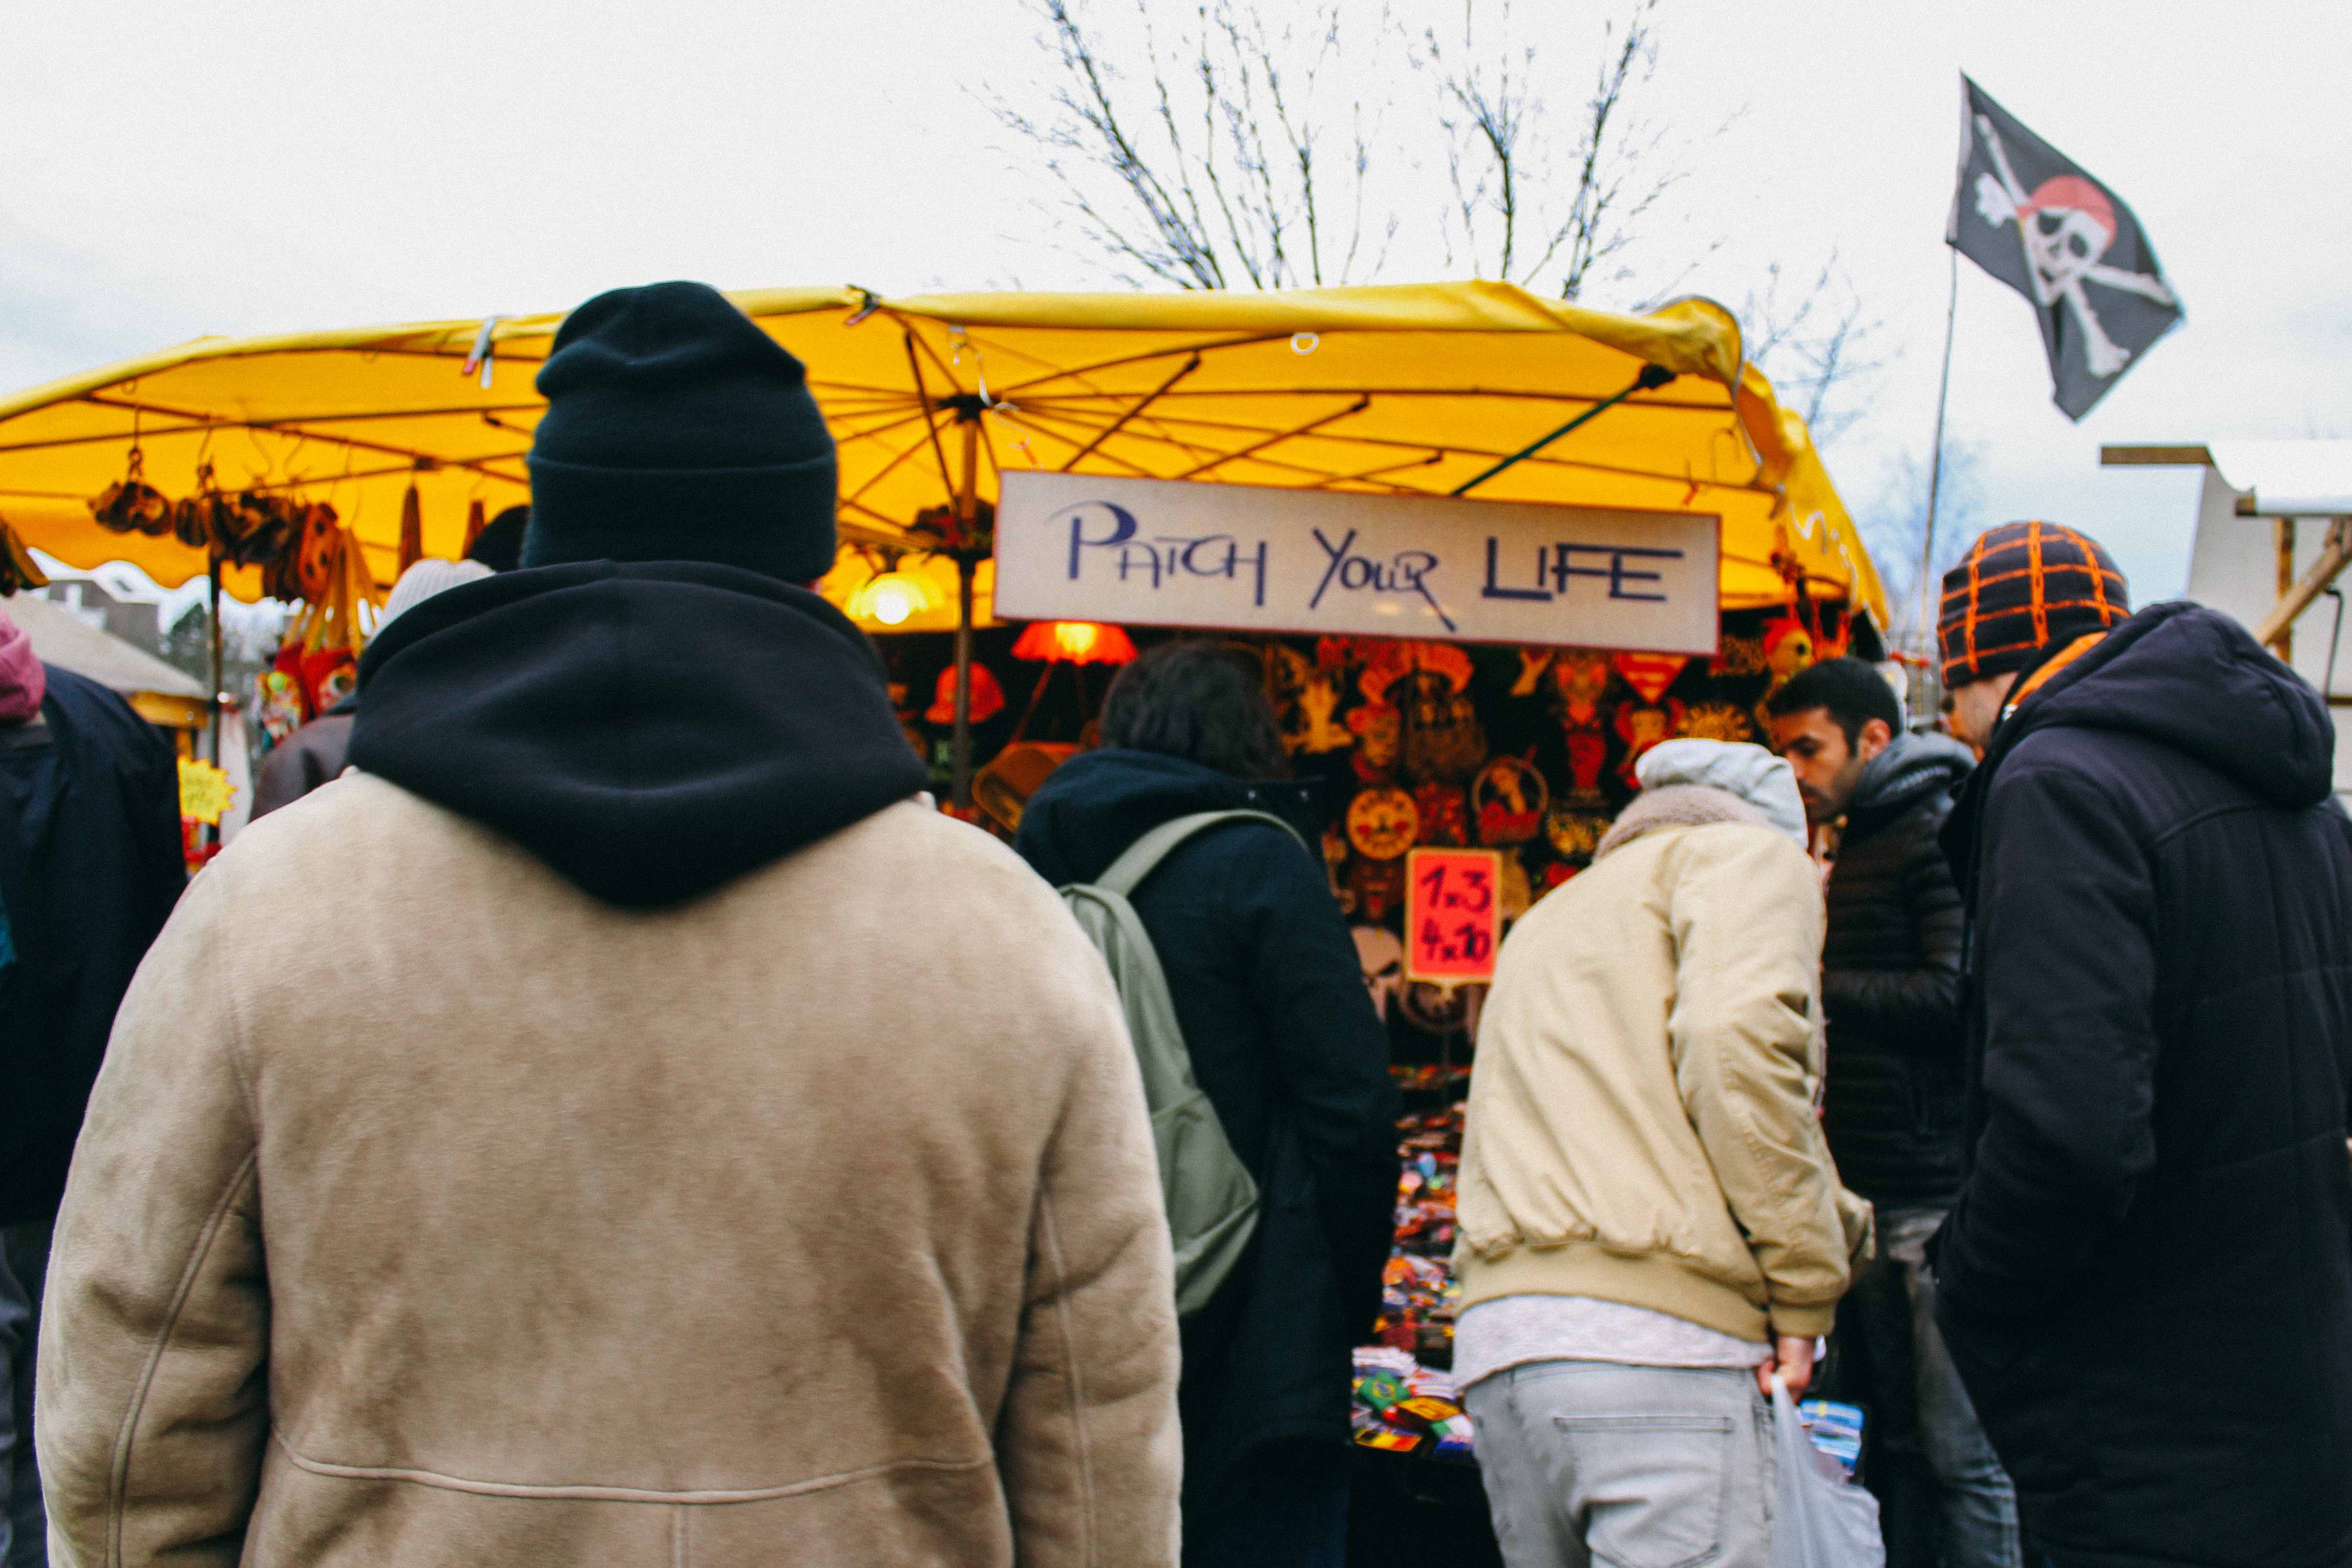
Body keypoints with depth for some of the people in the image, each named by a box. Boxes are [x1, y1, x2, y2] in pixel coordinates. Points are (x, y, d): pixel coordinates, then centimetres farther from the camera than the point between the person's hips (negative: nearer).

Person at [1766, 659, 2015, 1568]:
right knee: (1890, 1442, 13)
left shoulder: (1939, 835, -8)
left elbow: (1956, 998, -20)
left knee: (1962, 1451, -6)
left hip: (1936, 1194, -10)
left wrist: (1817, 987, -13)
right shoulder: (1857, 851, 20)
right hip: (1872, 1195, 10)